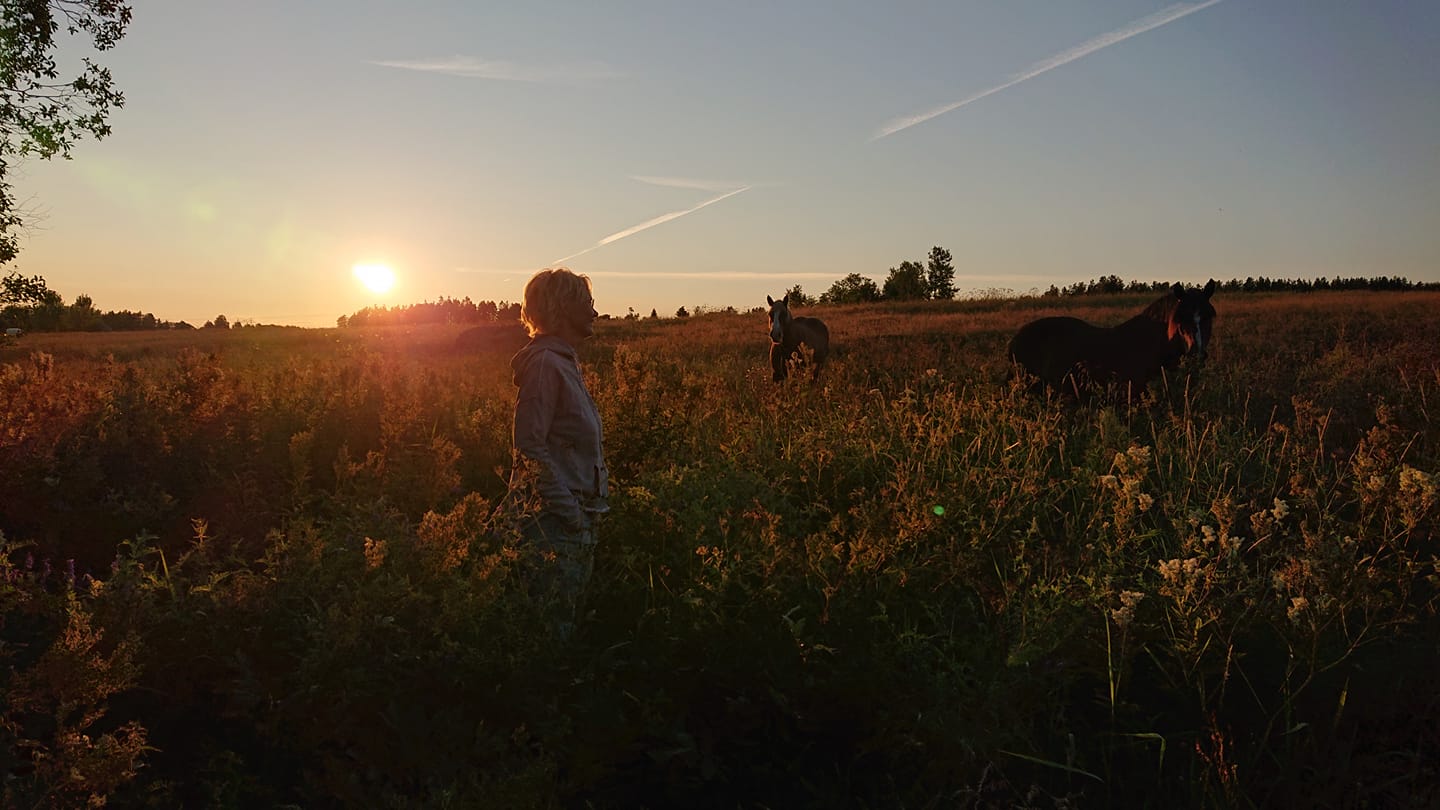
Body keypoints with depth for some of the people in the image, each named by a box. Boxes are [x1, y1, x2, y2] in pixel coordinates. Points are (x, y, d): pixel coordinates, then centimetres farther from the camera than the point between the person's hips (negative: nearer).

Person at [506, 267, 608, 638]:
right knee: (555, 610, -5)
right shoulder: (545, 363, -15)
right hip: (556, 513, -10)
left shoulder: (564, 361, 15)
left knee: (573, 599, 14)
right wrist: (567, 508, -20)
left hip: (574, 508, 10)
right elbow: (530, 443, -20)